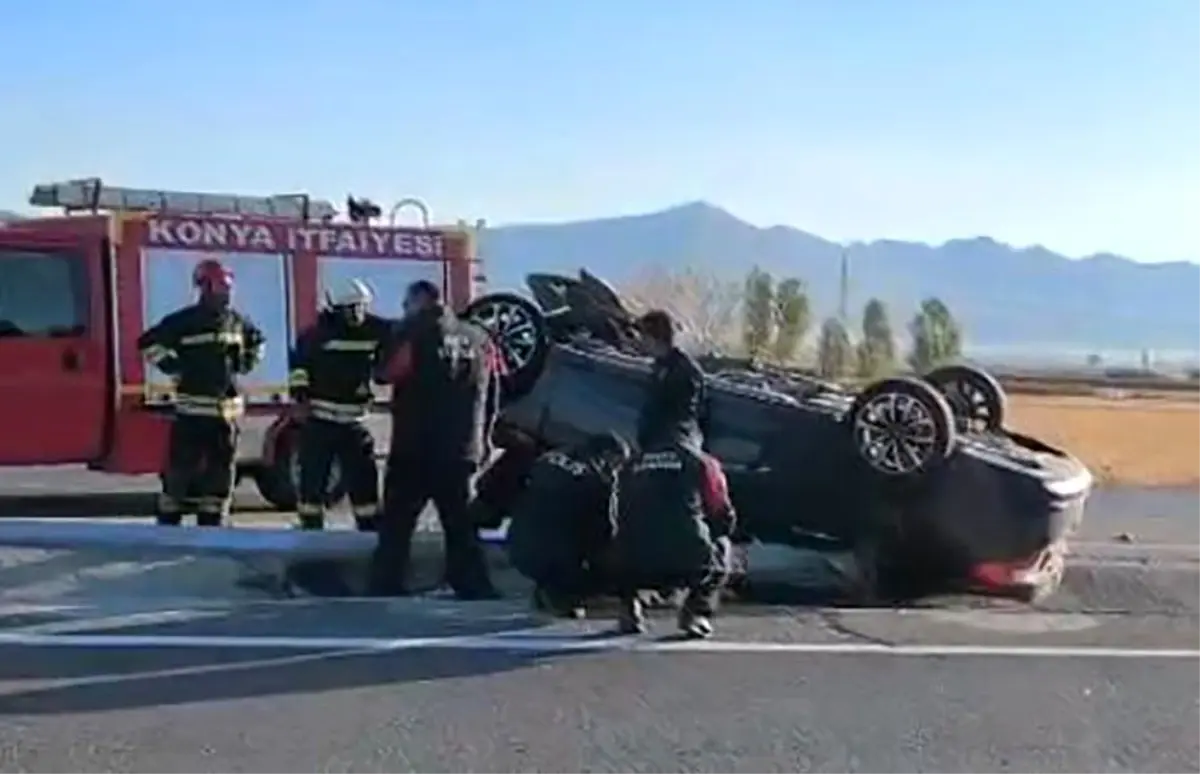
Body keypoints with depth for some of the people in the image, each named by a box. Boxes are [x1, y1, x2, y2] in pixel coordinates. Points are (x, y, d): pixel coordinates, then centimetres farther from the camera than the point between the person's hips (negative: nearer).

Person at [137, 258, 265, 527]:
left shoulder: (237, 322, 9)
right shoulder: (183, 321, -8)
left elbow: (258, 340, 29)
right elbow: (148, 342, -9)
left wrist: (245, 363, 14)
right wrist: (173, 368, -11)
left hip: (227, 409, 5)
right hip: (192, 408, -5)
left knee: (221, 469, 9)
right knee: (181, 466, -6)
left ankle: (211, 522, 19)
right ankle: (167, 523, 2)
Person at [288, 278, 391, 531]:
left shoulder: (375, 330, -1)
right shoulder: (319, 332, -10)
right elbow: (299, 362, -6)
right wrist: (301, 395, -11)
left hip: (353, 420, 3)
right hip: (318, 418, -3)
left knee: (363, 475, 3)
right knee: (313, 476, 0)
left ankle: (371, 528, 11)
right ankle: (311, 528, 10)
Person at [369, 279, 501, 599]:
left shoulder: (414, 334, -8)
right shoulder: (479, 339, 8)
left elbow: (385, 372, -4)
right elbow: (491, 396, 11)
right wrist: (482, 439, 18)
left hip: (415, 447, -4)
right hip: (463, 450, 4)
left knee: (397, 523, 5)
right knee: (461, 525, 11)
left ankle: (386, 587, 2)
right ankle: (476, 588, 7)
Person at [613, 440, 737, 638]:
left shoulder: (634, 465, 21)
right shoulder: (703, 463, 12)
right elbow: (724, 519, 14)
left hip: (635, 568, 3)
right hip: (686, 561, -3)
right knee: (721, 546, 28)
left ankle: (629, 610, 19)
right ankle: (696, 612, 10)